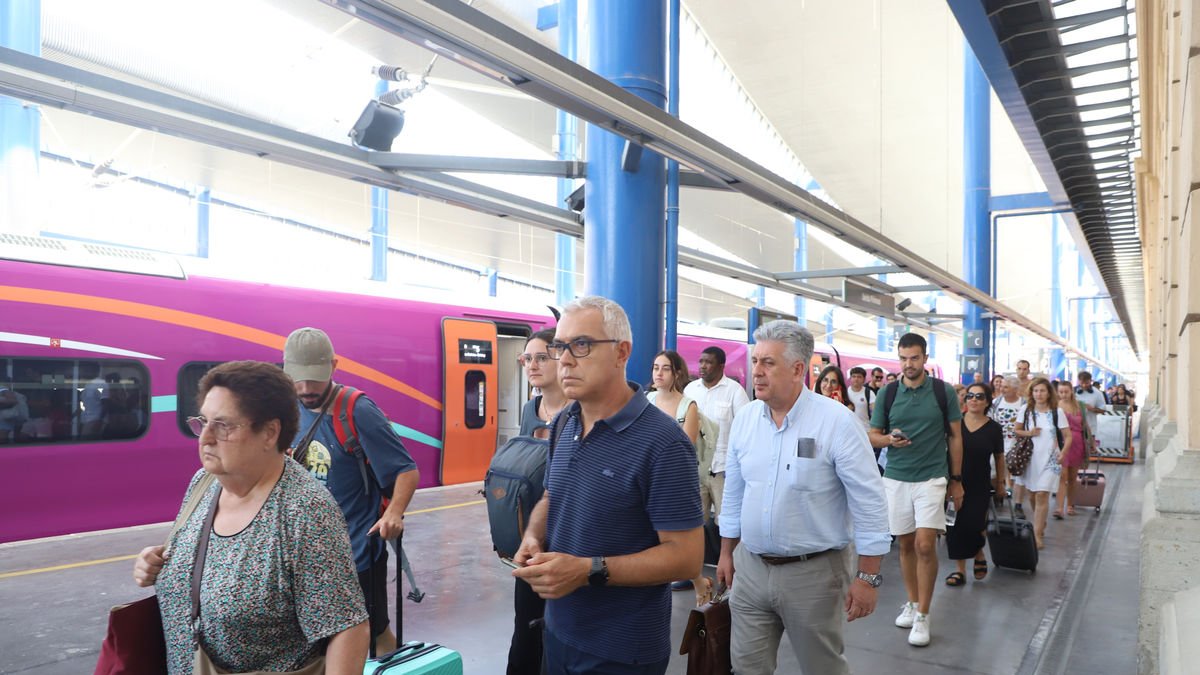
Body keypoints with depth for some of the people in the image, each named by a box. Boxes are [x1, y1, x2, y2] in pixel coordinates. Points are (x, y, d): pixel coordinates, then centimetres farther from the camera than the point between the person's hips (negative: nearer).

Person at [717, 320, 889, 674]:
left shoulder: (837, 421, -15)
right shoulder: (744, 418, 1)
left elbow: (869, 503, -12)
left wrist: (867, 577, -12)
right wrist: (726, 553, 14)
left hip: (814, 572, -4)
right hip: (750, 567, 5)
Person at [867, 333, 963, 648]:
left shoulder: (944, 391, -3)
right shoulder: (887, 393, 1)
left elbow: (955, 436, 4)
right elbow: (873, 435, 7)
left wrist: (956, 479, 4)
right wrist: (889, 439, -16)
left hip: (932, 478, -2)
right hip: (895, 478, 3)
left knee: (925, 545, -10)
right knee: (905, 544, 11)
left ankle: (922, 616, 2)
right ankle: (912, 602, 28)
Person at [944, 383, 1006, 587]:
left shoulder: (993, 428, -2)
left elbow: (999, 457, 10)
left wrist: (1000, 483, 14)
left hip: (979, 486, -1)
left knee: (971, 526, -8)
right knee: (954, 527, 1)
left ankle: (979, 556, 24)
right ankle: (961, 570, 14)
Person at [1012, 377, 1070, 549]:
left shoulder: (1057, 412, -3)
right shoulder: (1026, 409, 1)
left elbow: (1068, 436, -1)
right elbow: (1016, 430, 9)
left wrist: (1063, 452, -14)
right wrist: (1028, 433, -10)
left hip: (1049, 459, -3)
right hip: (1029, 457, 3)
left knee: (1042, 495, -10)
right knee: (1032, 494, 10)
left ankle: (1037, 535, -7)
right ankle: (1041, 524, 31)